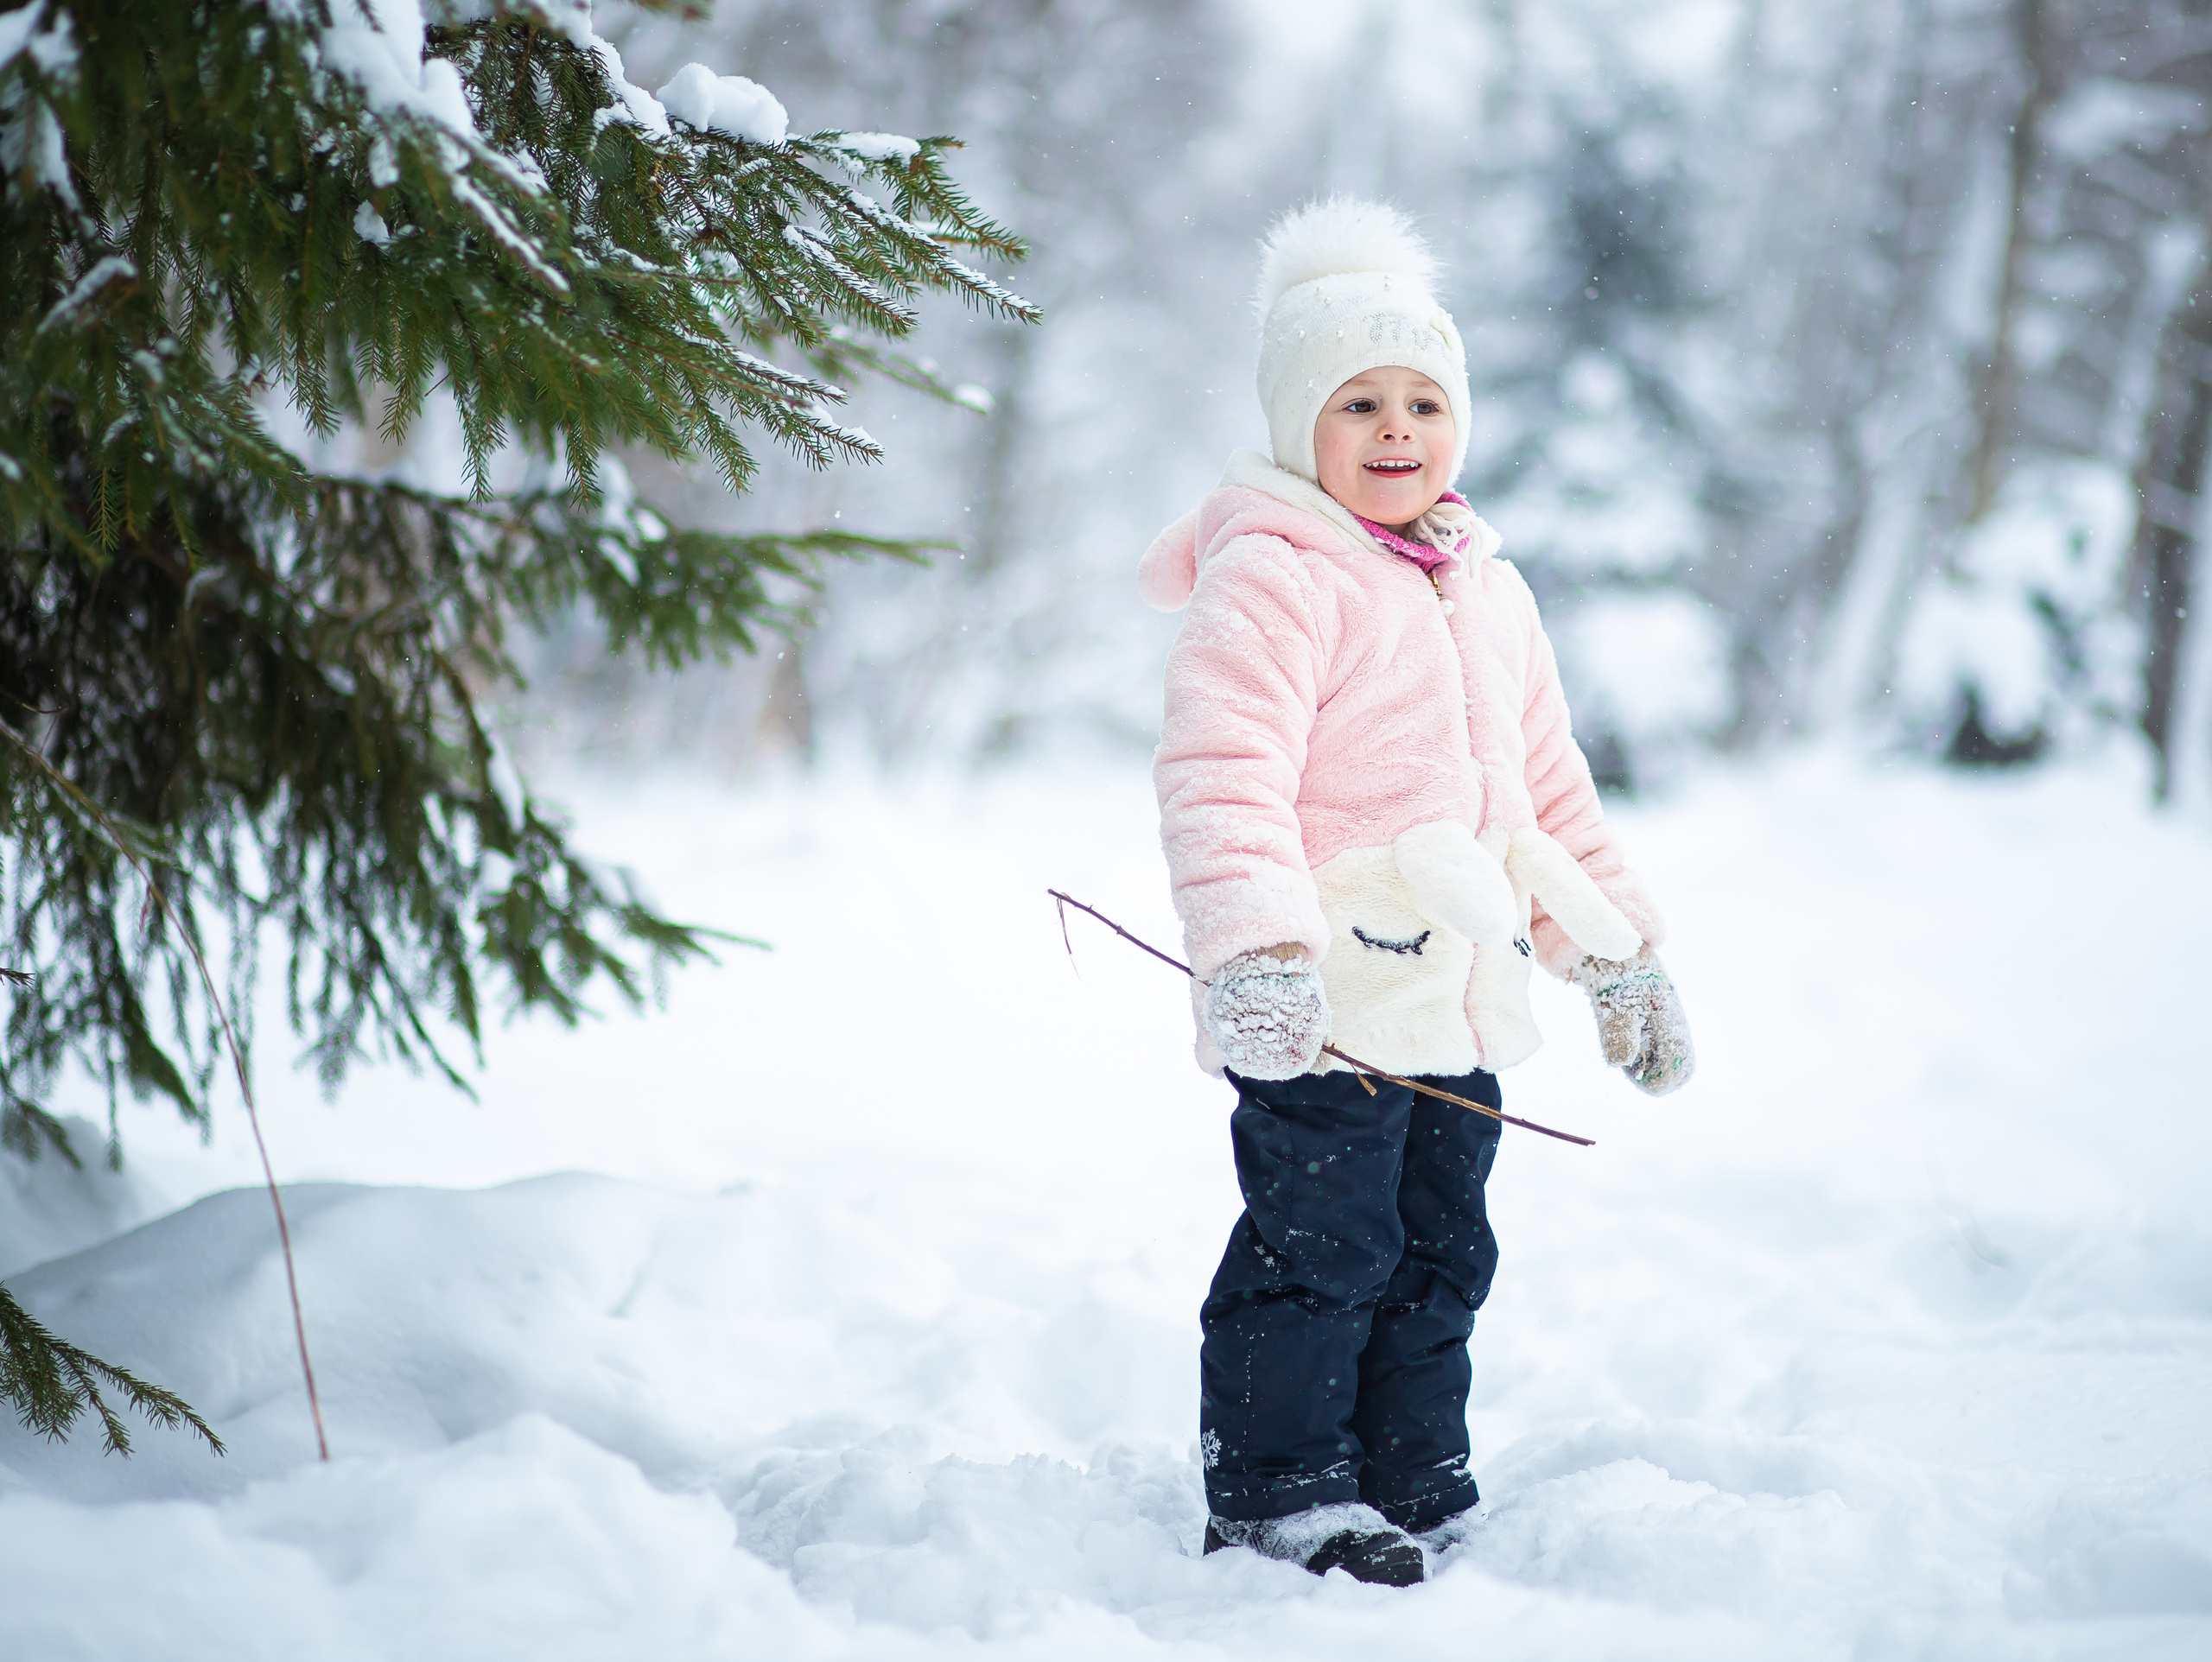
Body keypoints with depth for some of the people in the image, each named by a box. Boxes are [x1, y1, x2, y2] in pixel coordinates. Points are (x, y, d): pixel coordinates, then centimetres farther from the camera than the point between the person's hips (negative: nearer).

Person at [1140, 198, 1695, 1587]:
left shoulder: (1487, 591, 16)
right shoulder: (1270, 576, -10)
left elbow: (1548, 785, 24)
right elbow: (1223, 770, -20)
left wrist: (1621, 953, 22)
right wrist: (1253, 947, -31)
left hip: (1457, 1000, 8)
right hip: (1324, 1005, -8)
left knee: (1441, 1254, 14)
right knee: (1320, 1252, -3)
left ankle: (1422, 1493, 26)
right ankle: (1274, 1496, 11)